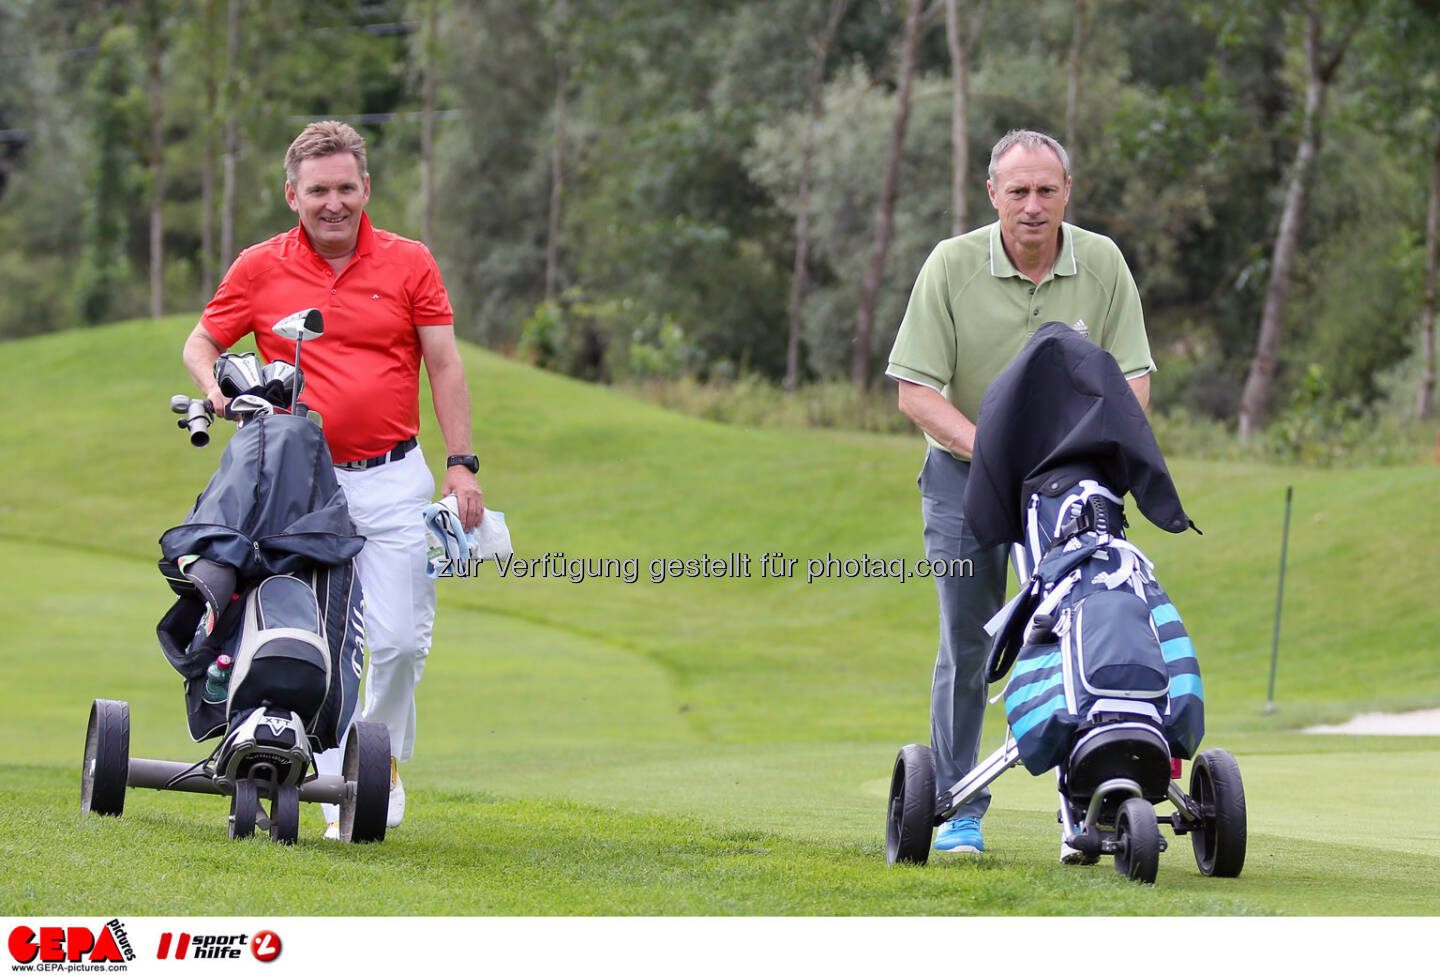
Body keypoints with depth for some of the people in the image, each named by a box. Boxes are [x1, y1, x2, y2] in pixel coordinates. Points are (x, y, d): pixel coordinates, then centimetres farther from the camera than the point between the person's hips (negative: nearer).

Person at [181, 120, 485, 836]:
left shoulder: (409, 263, 3)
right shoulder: (260, 269, 3)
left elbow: (444, 365, 5)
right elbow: (200, 344, 13)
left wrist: (461, 464, -1)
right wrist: (217, 388, -9)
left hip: (393, 478, 0)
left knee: (400, 638, -5)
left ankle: (385, 758, 22)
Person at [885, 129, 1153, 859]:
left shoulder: (1102, 264, -9)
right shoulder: (952, 265, -15)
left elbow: (1131, 379, -5)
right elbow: (915, 391, -15)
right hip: (965, 471, -1)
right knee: (967, 644, -1)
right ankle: (959, 809, 8)